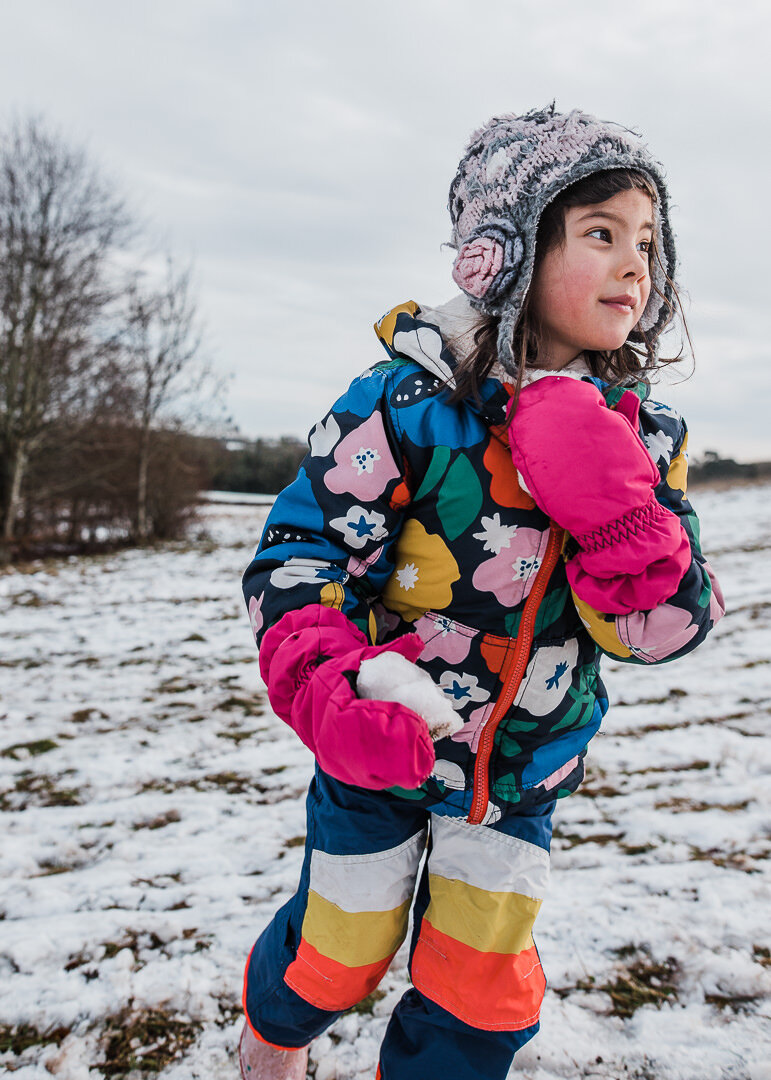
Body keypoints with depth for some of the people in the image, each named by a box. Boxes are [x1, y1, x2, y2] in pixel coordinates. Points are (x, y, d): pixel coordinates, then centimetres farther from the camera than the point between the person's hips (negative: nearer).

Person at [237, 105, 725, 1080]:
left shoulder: (640, 435, -9)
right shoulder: (408, 402, -23)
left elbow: (666, 629, -13)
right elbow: (295, 555, -19)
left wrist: (617, 508, -31)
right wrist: (330, 696, -35)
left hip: (524, 766, 3)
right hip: (378, 748, -3)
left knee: (483, 997, 15)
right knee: (340, 959, 19)